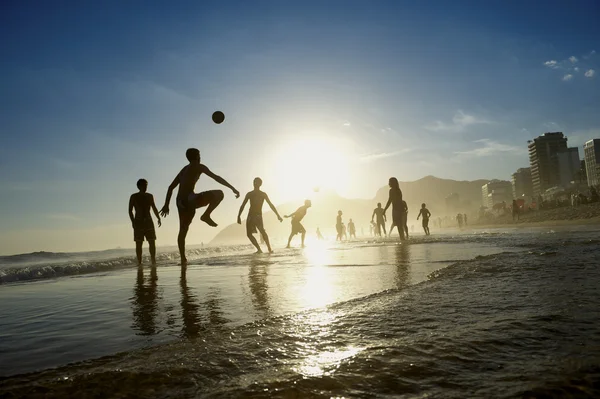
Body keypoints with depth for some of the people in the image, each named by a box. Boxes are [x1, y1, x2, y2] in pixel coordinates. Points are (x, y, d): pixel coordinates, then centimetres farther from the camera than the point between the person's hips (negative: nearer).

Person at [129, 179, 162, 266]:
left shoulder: (150, 196, 13)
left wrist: (158, 218, 5)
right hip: (138, 222, -3)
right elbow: (130, 210, -2)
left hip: (148, 221, 3)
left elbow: (154, 208, 18)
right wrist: (133, 221, -15)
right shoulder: (134, 197, 3)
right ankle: (139, 263, -3)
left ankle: (153, 260, 0)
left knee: (152, 242, -3)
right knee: (138, 244, -4)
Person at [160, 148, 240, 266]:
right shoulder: (199, 167, 4)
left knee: (183, 230, 14)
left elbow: (171, 187, 25)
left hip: (180, 202, 8)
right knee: (219, 194, -3)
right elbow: (216, 178, -4)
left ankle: (183, 259, 14)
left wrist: (166, 205, 25)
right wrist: (233, 188, -3)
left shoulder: (184, 169, 26)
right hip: (189, 199, -8)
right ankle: (206, 215, -6)